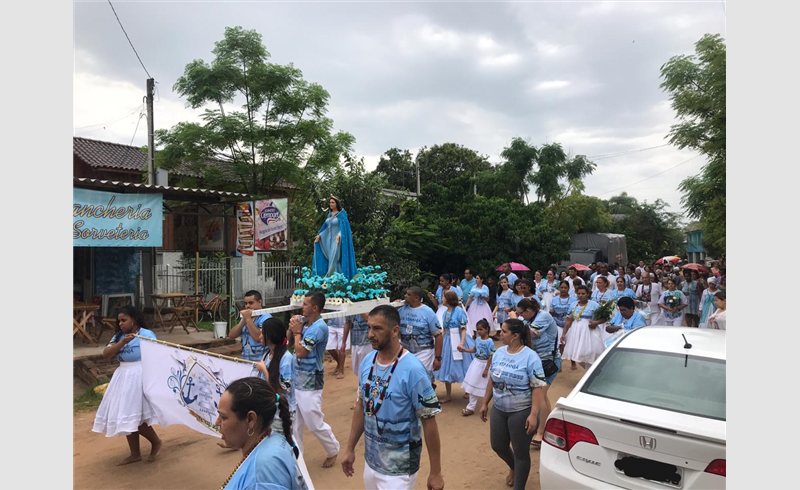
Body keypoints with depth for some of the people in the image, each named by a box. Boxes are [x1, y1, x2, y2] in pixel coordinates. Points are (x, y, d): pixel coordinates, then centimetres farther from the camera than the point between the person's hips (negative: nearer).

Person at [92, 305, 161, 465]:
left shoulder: (146, 334, -10)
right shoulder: (119, 336, 8)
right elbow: (106, 354, -4)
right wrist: (123, 342, -19)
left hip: (140, 378, -7)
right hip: (123, 378, 7)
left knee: (134, 416, -7)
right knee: (126, 416, 11)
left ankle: (156, 442, 17)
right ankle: (135, 454, 24)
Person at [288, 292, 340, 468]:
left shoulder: (319, 327, -22)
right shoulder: (303, 321, 2)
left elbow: (300, 352, -24)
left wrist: (297, 331, -11)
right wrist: (293, 327, -4)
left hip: (309, 381, -8)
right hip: (296, 378, 8)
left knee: (314, 423, 4)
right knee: (294, 421, 15)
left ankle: (333, 451, 27)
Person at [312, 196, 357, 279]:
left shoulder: (342, 214, -7)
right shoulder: (330, 214, 13)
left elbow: (343, 226, -16)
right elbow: (325, 225, 16)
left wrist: (339, 235, -33)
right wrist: (319, 235, 5)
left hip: (337, 240, -7)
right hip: (329, 239, 7)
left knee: (334, 259, -13)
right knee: (328, 259, 4)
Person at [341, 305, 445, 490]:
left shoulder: (413, 370, -23)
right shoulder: (367, 362, -4)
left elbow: (429, 422, -17)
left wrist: (436, 472, -13)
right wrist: (350, 449, 11)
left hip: (399, 468, -6)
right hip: (371, 461, 6)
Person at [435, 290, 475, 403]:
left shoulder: (459, 311, -13)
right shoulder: (445, 312, 7)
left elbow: (464, 328, -14)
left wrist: (462, 343, -24)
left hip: (458, 340, -7)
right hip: (447, 341, 7)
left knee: (460, 365, 4)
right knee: (447, 367, 10)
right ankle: (448, 395, 22)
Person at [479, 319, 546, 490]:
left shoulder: (530, 356, -18)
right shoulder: (499, 352, 1)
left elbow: (538, 387, -18)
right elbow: (492, 379, 11)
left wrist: (533, 414, -23)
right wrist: (485, 403, 12)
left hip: (521, 412, -6)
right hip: (498, 410, 6)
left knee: (521, 452, 7)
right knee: (498, 446, 18)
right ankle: (514, 468, 49)